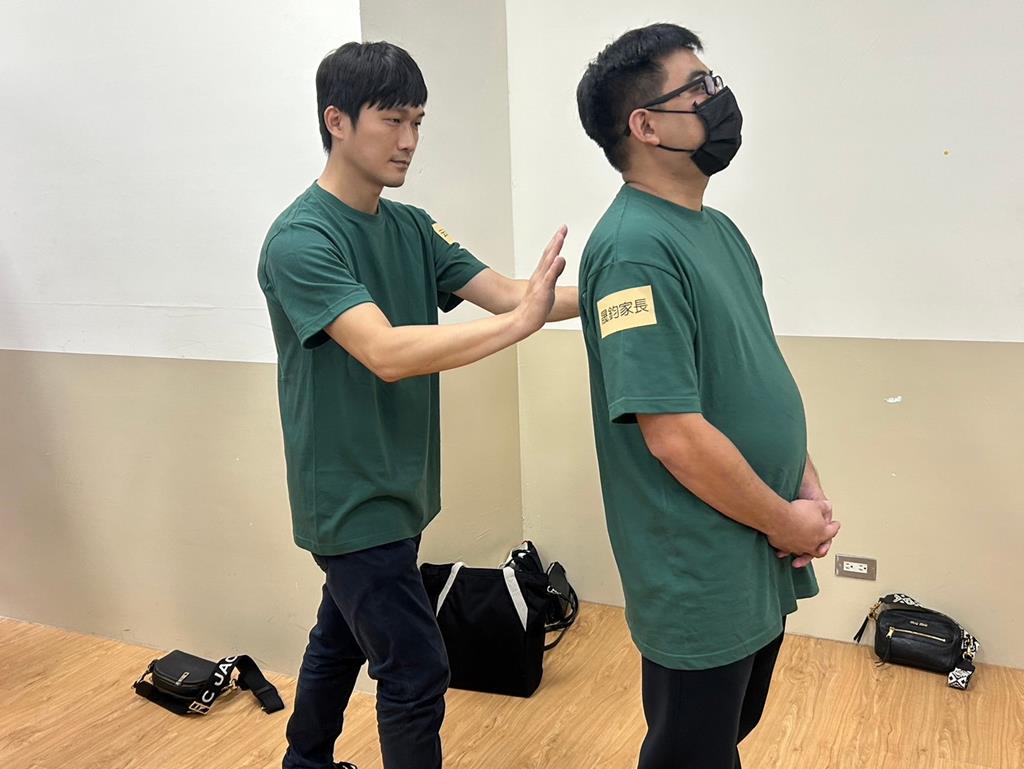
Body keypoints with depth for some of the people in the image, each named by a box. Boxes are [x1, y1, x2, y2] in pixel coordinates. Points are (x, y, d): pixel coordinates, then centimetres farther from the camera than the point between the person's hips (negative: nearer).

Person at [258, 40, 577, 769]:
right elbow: (387, 352, -32)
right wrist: (526, 319, -37)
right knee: (416, 672, -1)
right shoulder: (301, 239, -19)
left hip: (396, 489, 8)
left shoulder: (413, 227, 5)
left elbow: (503, 292, -5)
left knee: (341, 640, 23)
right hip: (351, 500, -8)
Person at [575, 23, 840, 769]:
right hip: (700, 580, -8)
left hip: (760, 565, 9)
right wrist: (787, 521, -13)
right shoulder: (635, 249, -22)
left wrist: (809, 489, 2)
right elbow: (676, 434, -26)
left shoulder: (718, 228, 8)